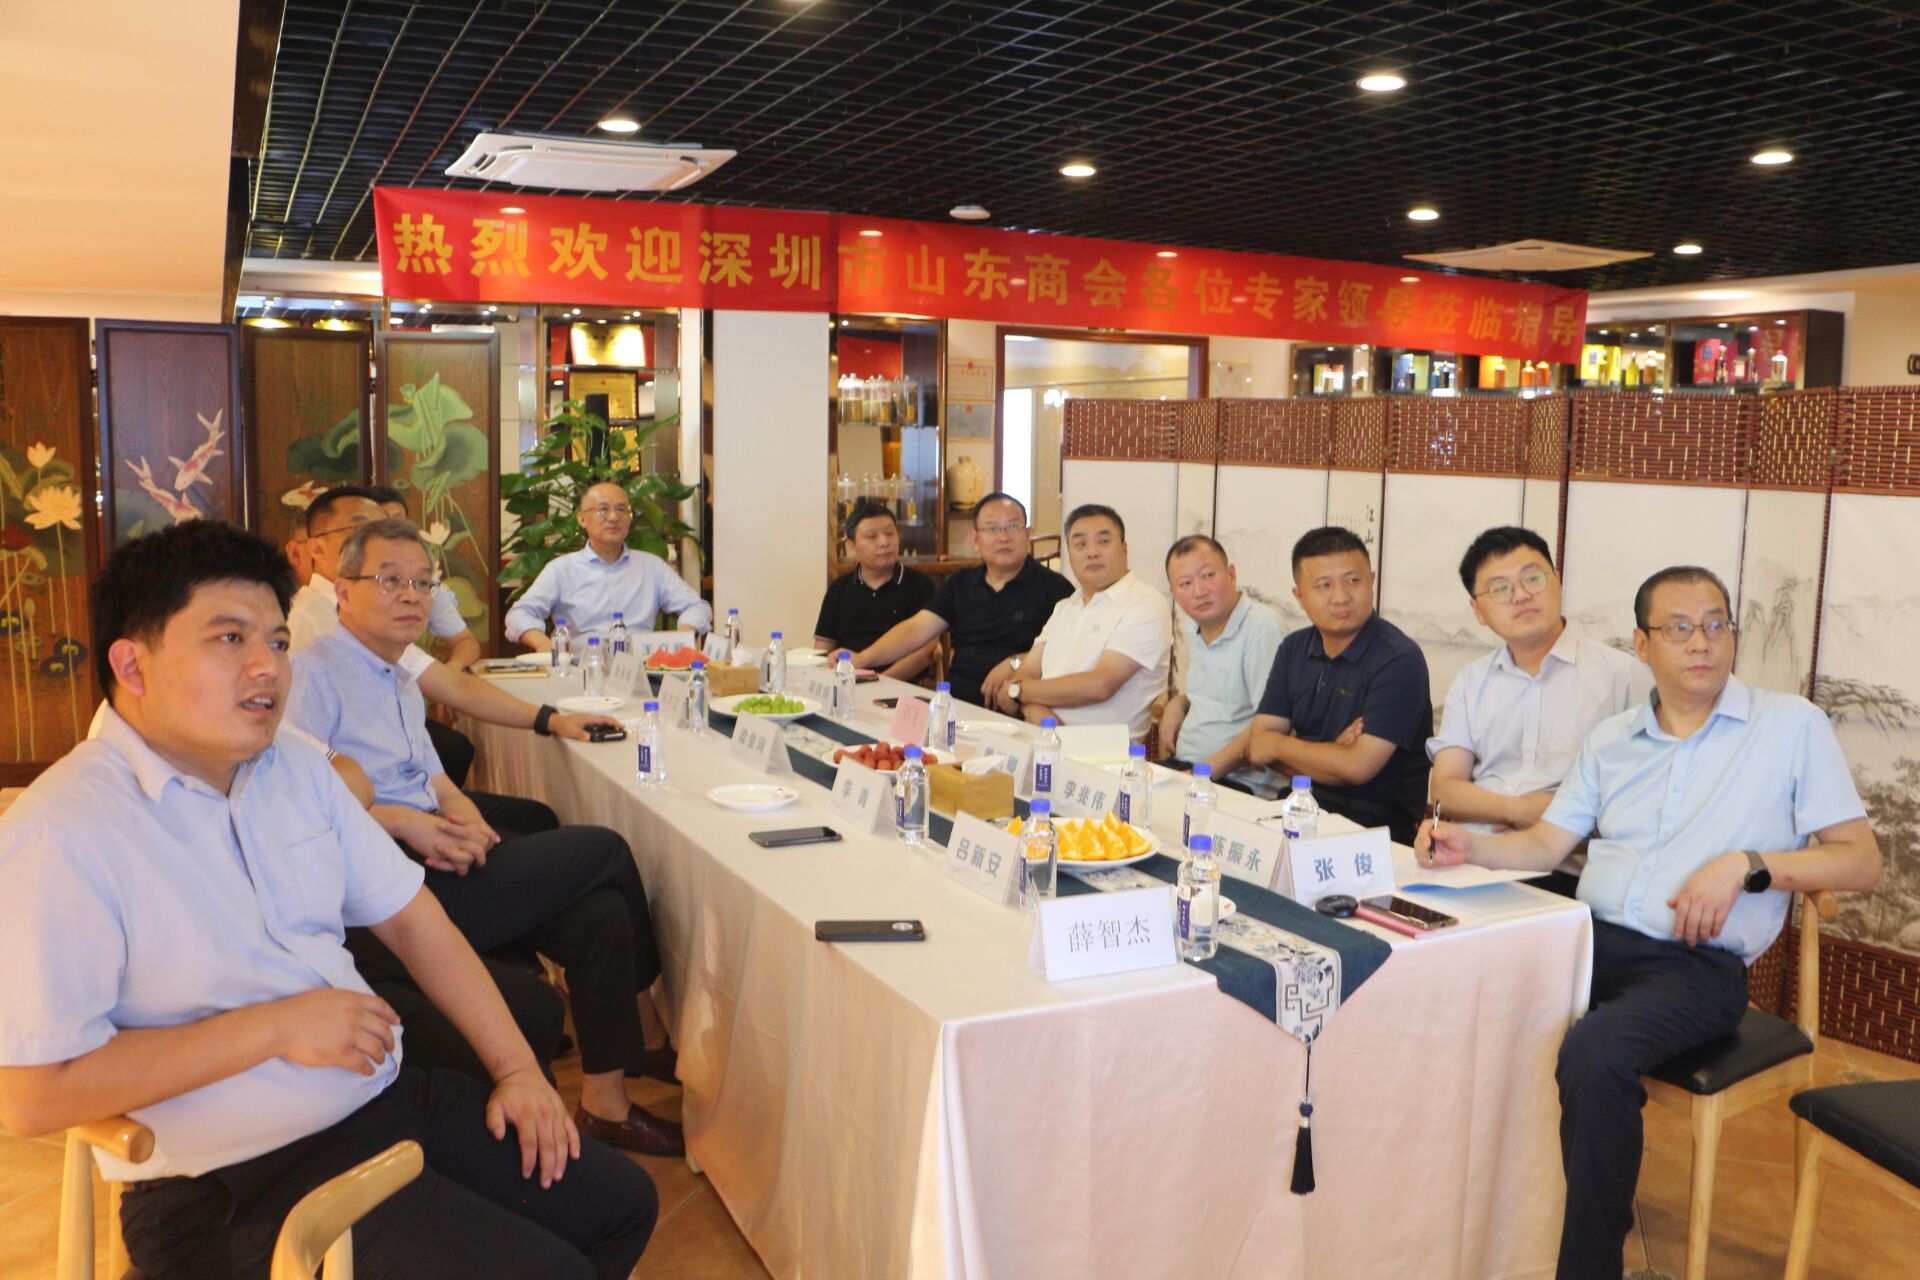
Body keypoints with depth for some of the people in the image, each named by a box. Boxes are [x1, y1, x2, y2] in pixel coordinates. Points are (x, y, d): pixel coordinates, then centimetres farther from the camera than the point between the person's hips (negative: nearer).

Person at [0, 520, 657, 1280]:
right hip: (236, 1185, -7)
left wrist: (515, 1067, 2)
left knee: (622, 1205, 8)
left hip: (389, 1097, 8)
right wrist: (275, 1027, -19)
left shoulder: (297, 768, 7)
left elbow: (408, 917, 9)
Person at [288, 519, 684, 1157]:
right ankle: (647, 1035, 9)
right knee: (603, 850, -10)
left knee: (600, 913, -13)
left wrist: (467, 820, -4)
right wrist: (401, 821, -22)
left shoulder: (401, 682, 23)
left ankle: (605, 1102, 1)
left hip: (430, 865, 9)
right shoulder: (312, 675, -8)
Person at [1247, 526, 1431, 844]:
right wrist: (1333, 755, -16)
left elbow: (1358, 767, -19)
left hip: (1377, 826, -6)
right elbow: (1258, 748, 2)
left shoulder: (1398, 660, -14)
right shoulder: (1293, 650, 8)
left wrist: (1278, 744, -3)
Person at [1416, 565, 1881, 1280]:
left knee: (1593, 1054, -34)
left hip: (1698, 962, -4)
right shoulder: (1610, 741, 17)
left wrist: (1747, 864, -15)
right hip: (1592, 938, 5)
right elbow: (1547, 844, 13)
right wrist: (1469, 847, -8)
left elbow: (1861, 861, 2)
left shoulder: (1791, 725, 4)